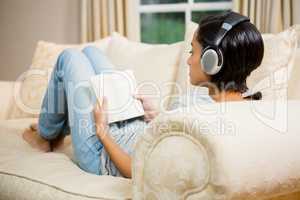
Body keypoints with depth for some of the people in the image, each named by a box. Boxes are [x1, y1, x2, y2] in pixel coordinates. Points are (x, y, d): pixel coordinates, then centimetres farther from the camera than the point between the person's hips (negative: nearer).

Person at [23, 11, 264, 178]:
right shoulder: (245, 101, -16)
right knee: (90, 51, 19)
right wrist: (157, 116, -2)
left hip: (101, 154, -7)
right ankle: (57, 133, 38)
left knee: (70, 57, 7)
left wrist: (102, 131, -17)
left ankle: (46, 135, 31)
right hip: (139, 132, 8)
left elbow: (137, 171, -29)